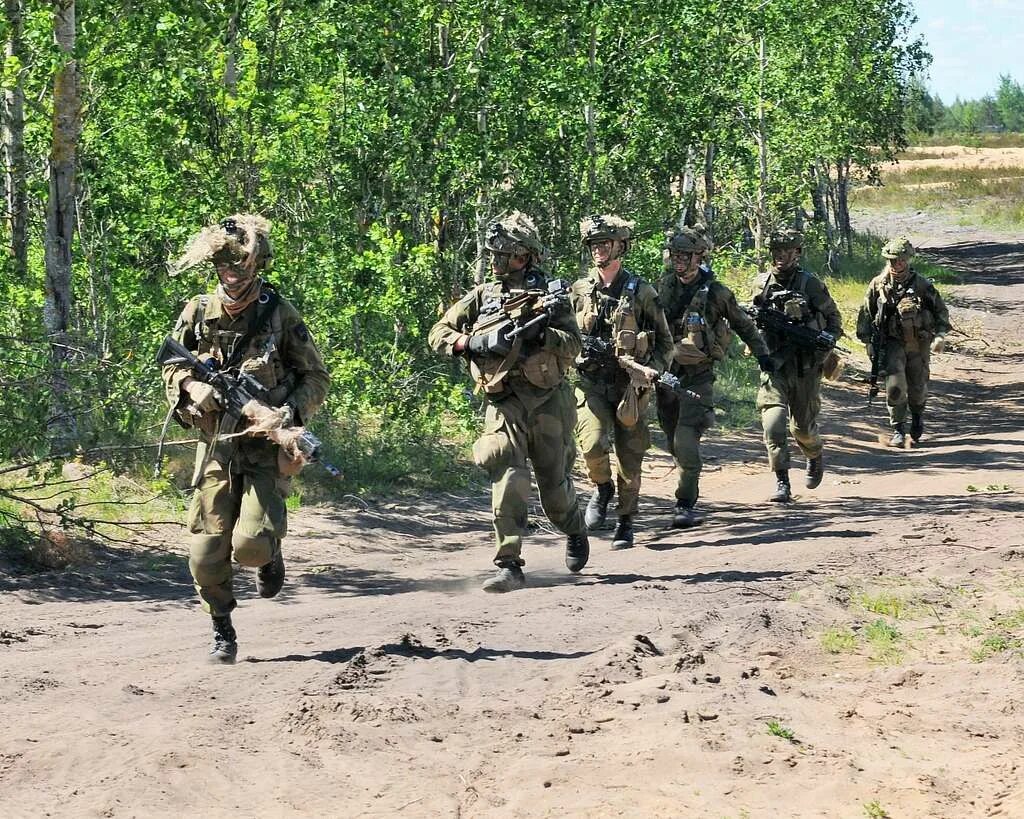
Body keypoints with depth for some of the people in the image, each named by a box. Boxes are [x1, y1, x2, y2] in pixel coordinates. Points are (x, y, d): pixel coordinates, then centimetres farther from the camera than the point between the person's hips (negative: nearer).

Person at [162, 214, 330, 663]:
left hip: (266, 449, -2)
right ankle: (222, 632, 17)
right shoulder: (198, 313, 3)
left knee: (251, 544, -18)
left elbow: (317, 377, 2)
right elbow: (171, 369, 14)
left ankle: (270, 556, 19)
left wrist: (288, 415, -15)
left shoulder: (279, 314, -3)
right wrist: (191, 386, -9)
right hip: (216, 447, 3)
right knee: (206, 552, -3)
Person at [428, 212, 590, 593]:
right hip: (504, 403, 1)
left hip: (549, 402, -1)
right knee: (509, 480, -17)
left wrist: (538, 333, -24)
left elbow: (572, 345, -7)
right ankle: (509, 565, -18)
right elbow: (439, 334, 6)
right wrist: (472, 343, -12)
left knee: (554, 486, 10)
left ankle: (575, 533, 42)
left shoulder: (548, 293, 1)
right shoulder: (481, 296, 7)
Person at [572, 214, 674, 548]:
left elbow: (665, 342, 4)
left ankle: (626, 524, 18)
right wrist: (581, 345, -6)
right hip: (591, 383, 1)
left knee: (629, 461, 3)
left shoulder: (641, 292, -1)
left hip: (629, 385, -1)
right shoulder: (579, 290, 6)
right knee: (594, 442, -21)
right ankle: (602, 488, 10)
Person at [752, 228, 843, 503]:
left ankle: (815, 458, 44)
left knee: (803, 426, 10)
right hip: (773, 365, 1)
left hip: (806, 366, -1)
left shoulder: (810, 284, -3)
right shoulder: (762, 284, 4)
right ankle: (782, 483, -15)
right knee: (773, 421, -17)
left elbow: (833, 318, 4)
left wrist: (825, 346, -10)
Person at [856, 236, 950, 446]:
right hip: (892, 343, -1)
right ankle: (898, 431, -6)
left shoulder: (922, 285, -4)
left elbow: (941, 310, 5)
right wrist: (868, 342, 3)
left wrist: (940, 335, -7)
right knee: (895, 386, -15)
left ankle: (918, 417, 40)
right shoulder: (878, 285, -3)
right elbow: (866, 314, 6)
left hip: (919, 344, 1)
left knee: (918, 388, 9)